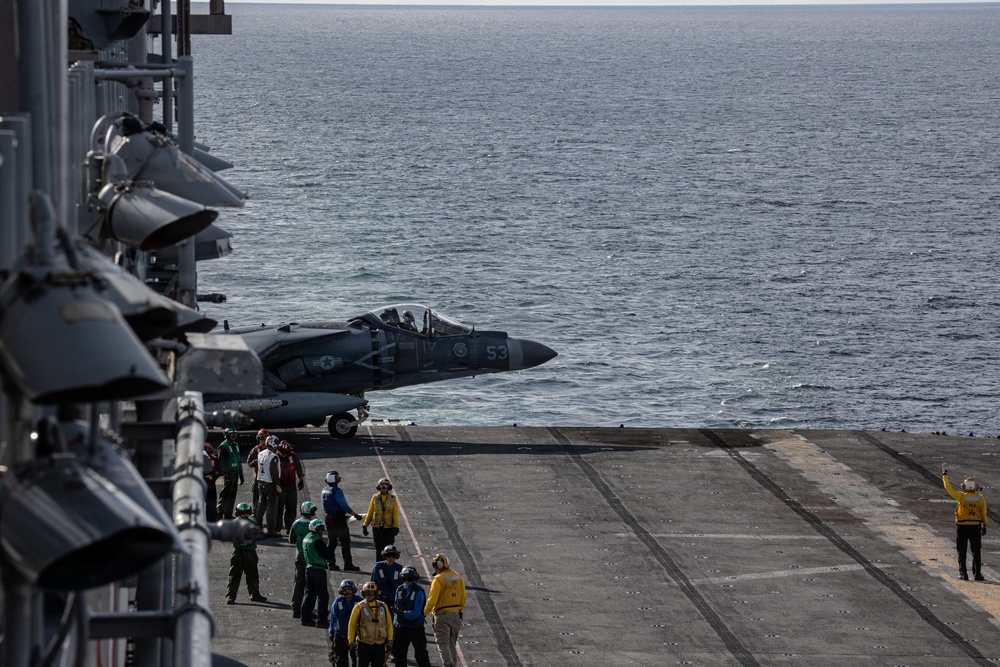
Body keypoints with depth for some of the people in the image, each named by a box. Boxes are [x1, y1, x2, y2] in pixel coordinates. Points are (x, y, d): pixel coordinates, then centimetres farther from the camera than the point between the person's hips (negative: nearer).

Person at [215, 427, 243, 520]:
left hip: (235, 473, 8)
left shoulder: (236, 445, 16)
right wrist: (225, 474, -20)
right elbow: (221, 461, -14)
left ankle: (228, 514, 15)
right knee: (226, 495, -9)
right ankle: (220, 513, -6)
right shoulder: (223, 446, -9)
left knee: (232, 495, 10)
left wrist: (241, 474, 21)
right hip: (228, 473, -8)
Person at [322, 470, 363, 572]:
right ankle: (348, 564, -2)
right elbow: (344, 505, -19)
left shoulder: (325, 490, 5)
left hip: (329, 518, 8)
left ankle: (331, 563, 15)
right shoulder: (336, 491, -19)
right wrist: (355, 514, -13)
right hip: (339, 520, -8)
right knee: (345, 542, -2)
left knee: (332, 542, 15)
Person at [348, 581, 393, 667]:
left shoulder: (382, 606, 5)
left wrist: (389, 640, 6)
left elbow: (389, 624, 10)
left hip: (380, 646, 3)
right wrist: (351, 641, -3)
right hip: (364, 645, -3)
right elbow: (352, 624, 0)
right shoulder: (359, 607, -4)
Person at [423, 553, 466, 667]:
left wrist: (424, 613, -4)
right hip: (456, 614, 7)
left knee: (443, 643, -4)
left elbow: (432, 600, -17)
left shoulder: (438, 579, -16)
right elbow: (463, 597, 12)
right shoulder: (458, 577, 5)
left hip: (442, 615, -7)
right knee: (452, 643, 19)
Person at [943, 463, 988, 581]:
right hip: (976, 527, 2)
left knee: (962, 551, 6)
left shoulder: (961, 496, -9)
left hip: (962, 527, -2)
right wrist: (984, 526, 9)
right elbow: (984, 514, -1)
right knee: (976, 551, 8)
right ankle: (977, 574, 5)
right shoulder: (981, 498, -2)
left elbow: (948, 487, -3)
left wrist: (944, 474, 6)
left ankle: (963, 574, 3)